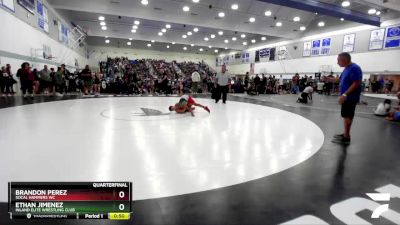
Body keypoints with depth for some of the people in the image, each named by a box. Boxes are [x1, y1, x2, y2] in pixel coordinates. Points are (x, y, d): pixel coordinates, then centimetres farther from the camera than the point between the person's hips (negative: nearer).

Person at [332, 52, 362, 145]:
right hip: (346, 97, 9)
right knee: (346, 116, 15)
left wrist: (344, 94, -27)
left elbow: (356, 83, -24)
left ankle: (346, 138, 3)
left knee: (347, 116, -4)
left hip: (350, 97, -9)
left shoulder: (354, 68, -17)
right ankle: (345, 134, 25)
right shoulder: (347, 68, 12)